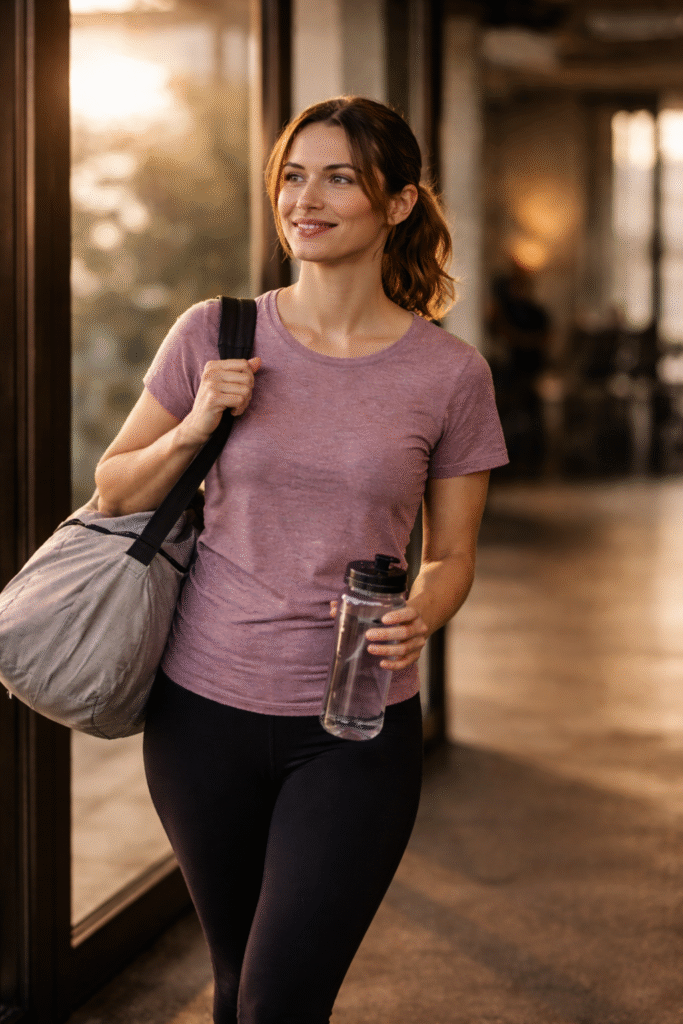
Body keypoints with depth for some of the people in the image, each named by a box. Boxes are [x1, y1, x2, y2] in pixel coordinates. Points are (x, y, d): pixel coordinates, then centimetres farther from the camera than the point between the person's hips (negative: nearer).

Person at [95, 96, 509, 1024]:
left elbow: (452, 554, 5)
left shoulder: (450, 374, -4)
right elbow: (114, 493, 8)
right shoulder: (216, 336, -1)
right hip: (205, 710, 2)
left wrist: (419, 615, -16)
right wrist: (194, 428, -10)